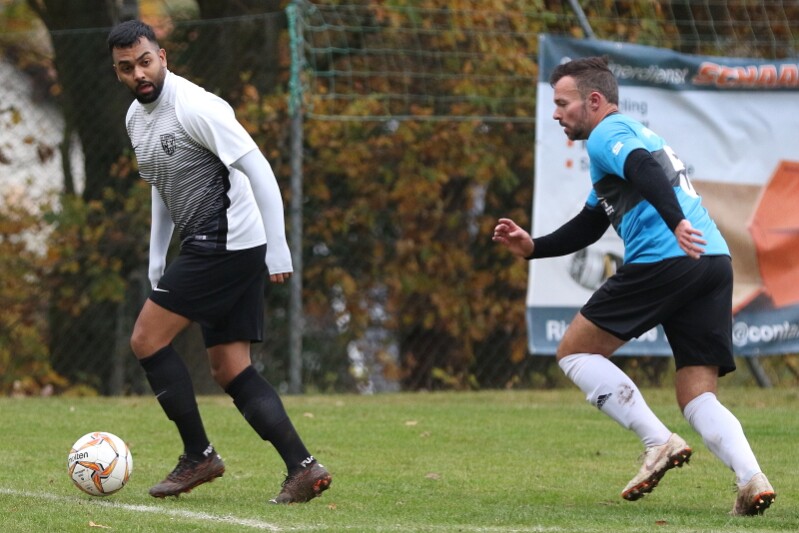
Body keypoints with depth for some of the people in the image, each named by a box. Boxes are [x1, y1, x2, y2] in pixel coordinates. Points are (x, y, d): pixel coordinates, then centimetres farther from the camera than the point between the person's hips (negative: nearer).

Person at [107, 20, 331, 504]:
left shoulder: (194, 107, -16)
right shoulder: (136, 118, 13)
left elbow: (258, 169, -18)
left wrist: (278, 247, -20)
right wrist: (156, 259, 19)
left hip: (226, 243, -10)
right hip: (209, 248, 10)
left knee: (147, 339, -7)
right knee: (231, 371, 5)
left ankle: (199, 456, 1)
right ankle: (303, 468, -1)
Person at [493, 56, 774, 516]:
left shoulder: (607, 134, 4)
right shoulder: (635, 136, 33)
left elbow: (645, 171, -20)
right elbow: (587, 227, 39)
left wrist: (676, 223, -34)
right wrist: (532, 247, 30)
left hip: (663, 259, -9)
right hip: (716, 262, 9)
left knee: (575, 351, 6)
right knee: (698, 398, 5)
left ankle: (659, 442, -7)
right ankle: (751, 478, -20)